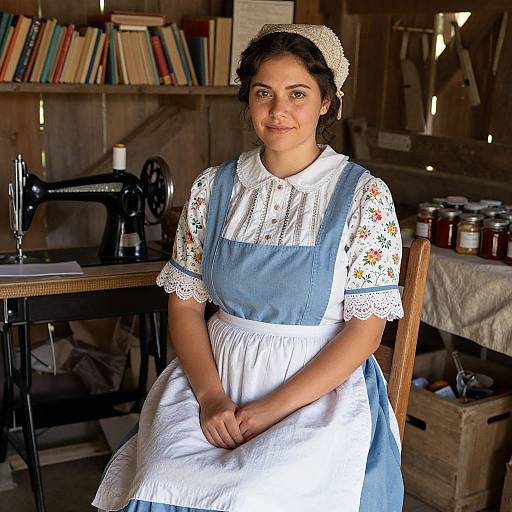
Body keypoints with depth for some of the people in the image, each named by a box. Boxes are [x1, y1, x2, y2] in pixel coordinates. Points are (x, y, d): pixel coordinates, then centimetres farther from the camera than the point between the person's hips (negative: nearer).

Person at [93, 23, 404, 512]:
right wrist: (211, 394, -10)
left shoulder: (363, 196, -5)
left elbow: (365, 328, -7)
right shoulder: (212, 187, 4)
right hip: (215, 373, 3)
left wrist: (275, 407, -15)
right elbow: (184, 302, 6)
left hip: (323, 384, -2)